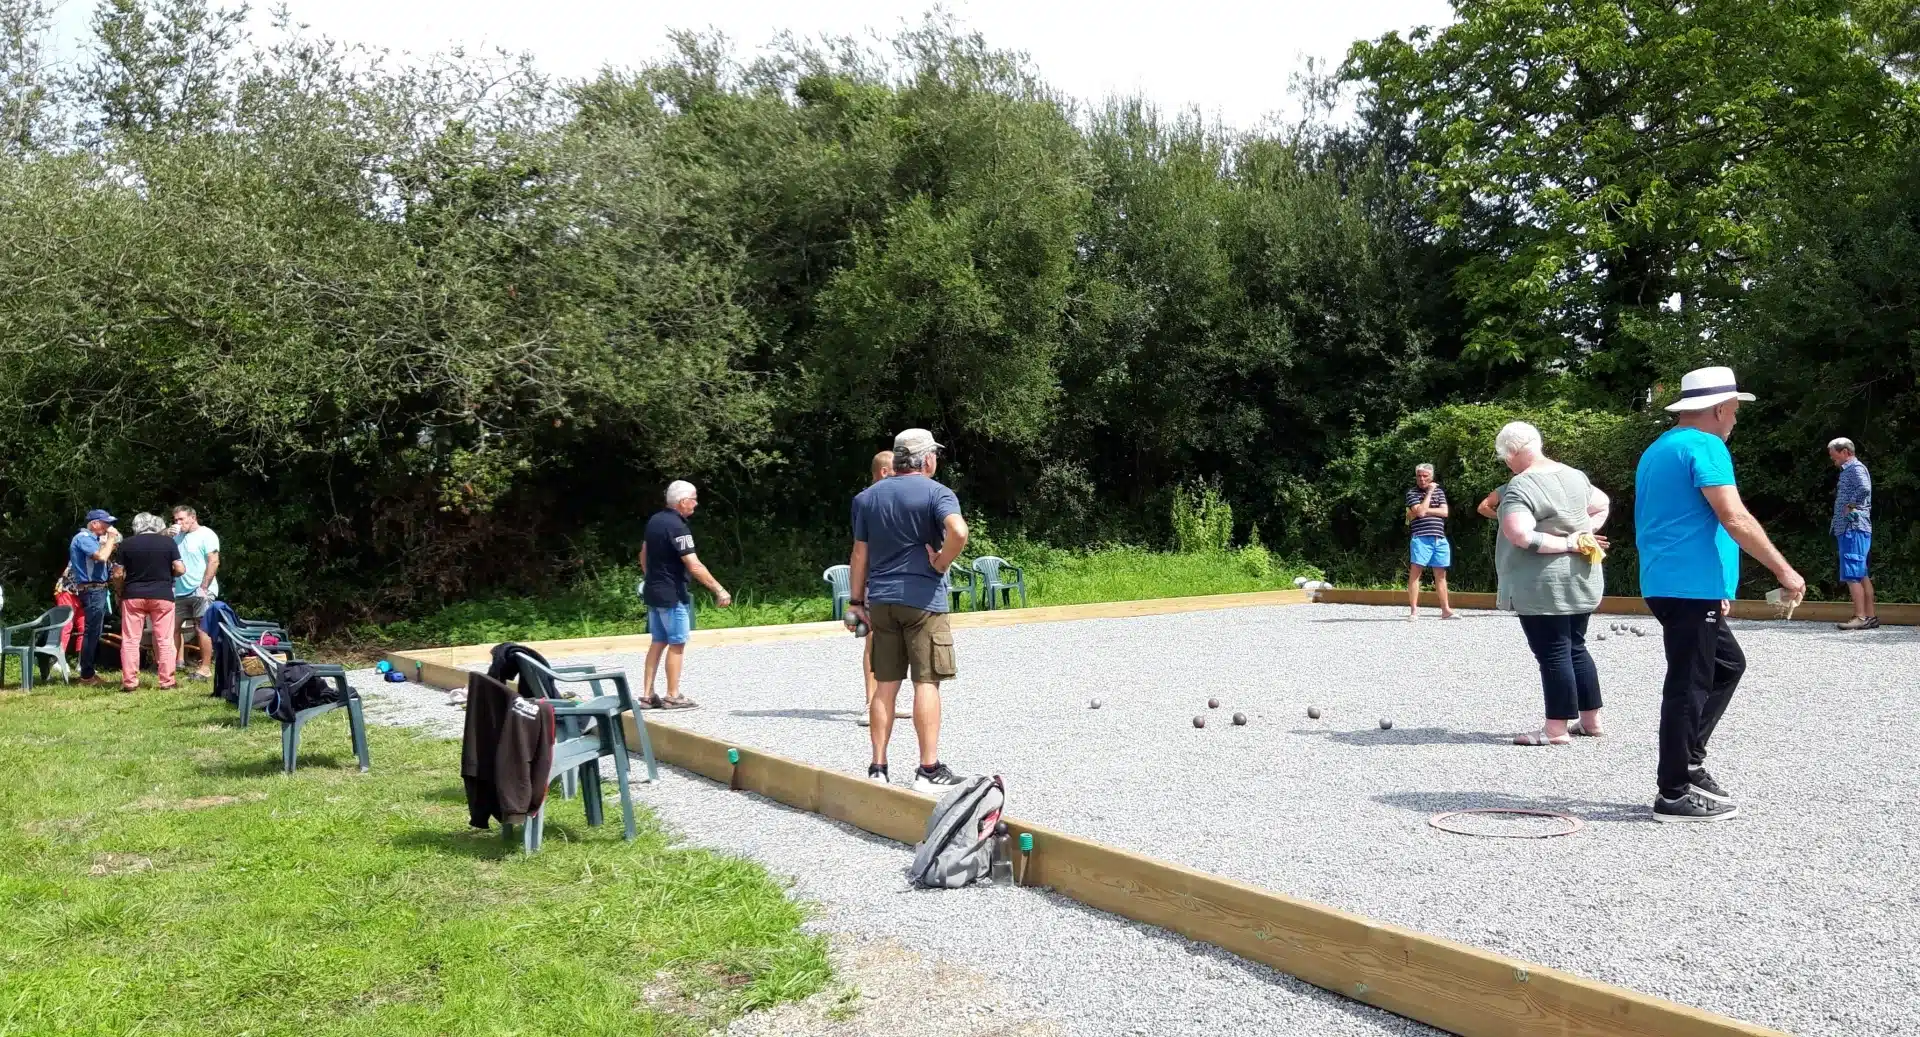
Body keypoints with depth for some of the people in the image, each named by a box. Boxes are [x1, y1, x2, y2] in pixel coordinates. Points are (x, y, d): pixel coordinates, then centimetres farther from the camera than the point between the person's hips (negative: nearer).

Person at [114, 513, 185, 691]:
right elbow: (180, 569, -6)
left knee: (130, 640, 6)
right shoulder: (168, 541, -1)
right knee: (164, 640, 3)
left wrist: (119, 593, 15)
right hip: (162, 595, -1)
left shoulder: (126, 543, 2)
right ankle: (167, 681, 2)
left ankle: (129, 681, 5)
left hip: (133, 595, 1)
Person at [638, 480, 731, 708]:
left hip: (653, 591, 9)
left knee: (658, 642, 13)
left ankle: (647, 695, 13)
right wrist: (719, 590, -22)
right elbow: (694, 566, -24)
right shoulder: (677, 527, -19)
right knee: (677, 644, 1)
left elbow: (643, 554, 18)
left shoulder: (654, 520, 8)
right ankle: (673, 697, 5)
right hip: (672, 594, -9)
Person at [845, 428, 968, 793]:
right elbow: (958, 532, -25)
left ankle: (878, 769, 11)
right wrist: (941, 563, -9)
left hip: (881, 599, 5)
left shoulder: (867, 497, 10)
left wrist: (857, 601, 15)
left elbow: (860, 554, 10)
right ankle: (929, 770, 2)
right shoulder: (936, 493, -5)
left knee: (885, 685, 9)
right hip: (923, 598, -5)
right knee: (926, 683, -1)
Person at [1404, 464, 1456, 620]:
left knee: (1440, 575, 9)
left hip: (1440, 539, 5)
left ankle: (1445, 609, 13)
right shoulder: (1412, 493, 2)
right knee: (1415, 572, -9)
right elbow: (1420, 511, -14)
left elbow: (1444, 512, 2)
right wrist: (1429, 492, -7)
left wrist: (1425, 510, -7)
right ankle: (1413, 610, -8)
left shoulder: (1439, 491, 15)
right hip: (1421, 538, -4)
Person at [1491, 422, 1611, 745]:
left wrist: (1567, 543, -16)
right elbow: (1602, 505, 23)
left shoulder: (1521, 487, -17)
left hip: (1543, 585, -8)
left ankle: (1556, 728, 3)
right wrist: (1583, 534, 10)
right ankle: (1591, 720, 23)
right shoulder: (1574, 475, 9)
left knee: (1553, 654, -2)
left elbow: (1520, 535, -27)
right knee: (1575, 648, 17)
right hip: (1580, 579, 8)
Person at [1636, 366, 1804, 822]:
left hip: (1670, 584, 10)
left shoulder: (1659, 449, 19)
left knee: (1727, 665, 20)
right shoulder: (1705, 445, -11)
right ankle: (1675, 795, 2)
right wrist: (1784, 570, -15)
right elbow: (1735, 519, -20)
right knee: (1689, 685, -4)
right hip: (1690, 587, -10)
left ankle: (1688, 762, 19)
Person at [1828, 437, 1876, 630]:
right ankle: (1871, 616, 15)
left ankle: (1860, 617, -12)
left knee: (1852, 575, -11)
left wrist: (1850, 505, -18)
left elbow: (1865, 488, -29)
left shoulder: (1856, 468, -9)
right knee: (1861, 575, 12)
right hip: (1848, 529, 10)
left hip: (1853, 529, -10)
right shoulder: (1848, 470, 21)